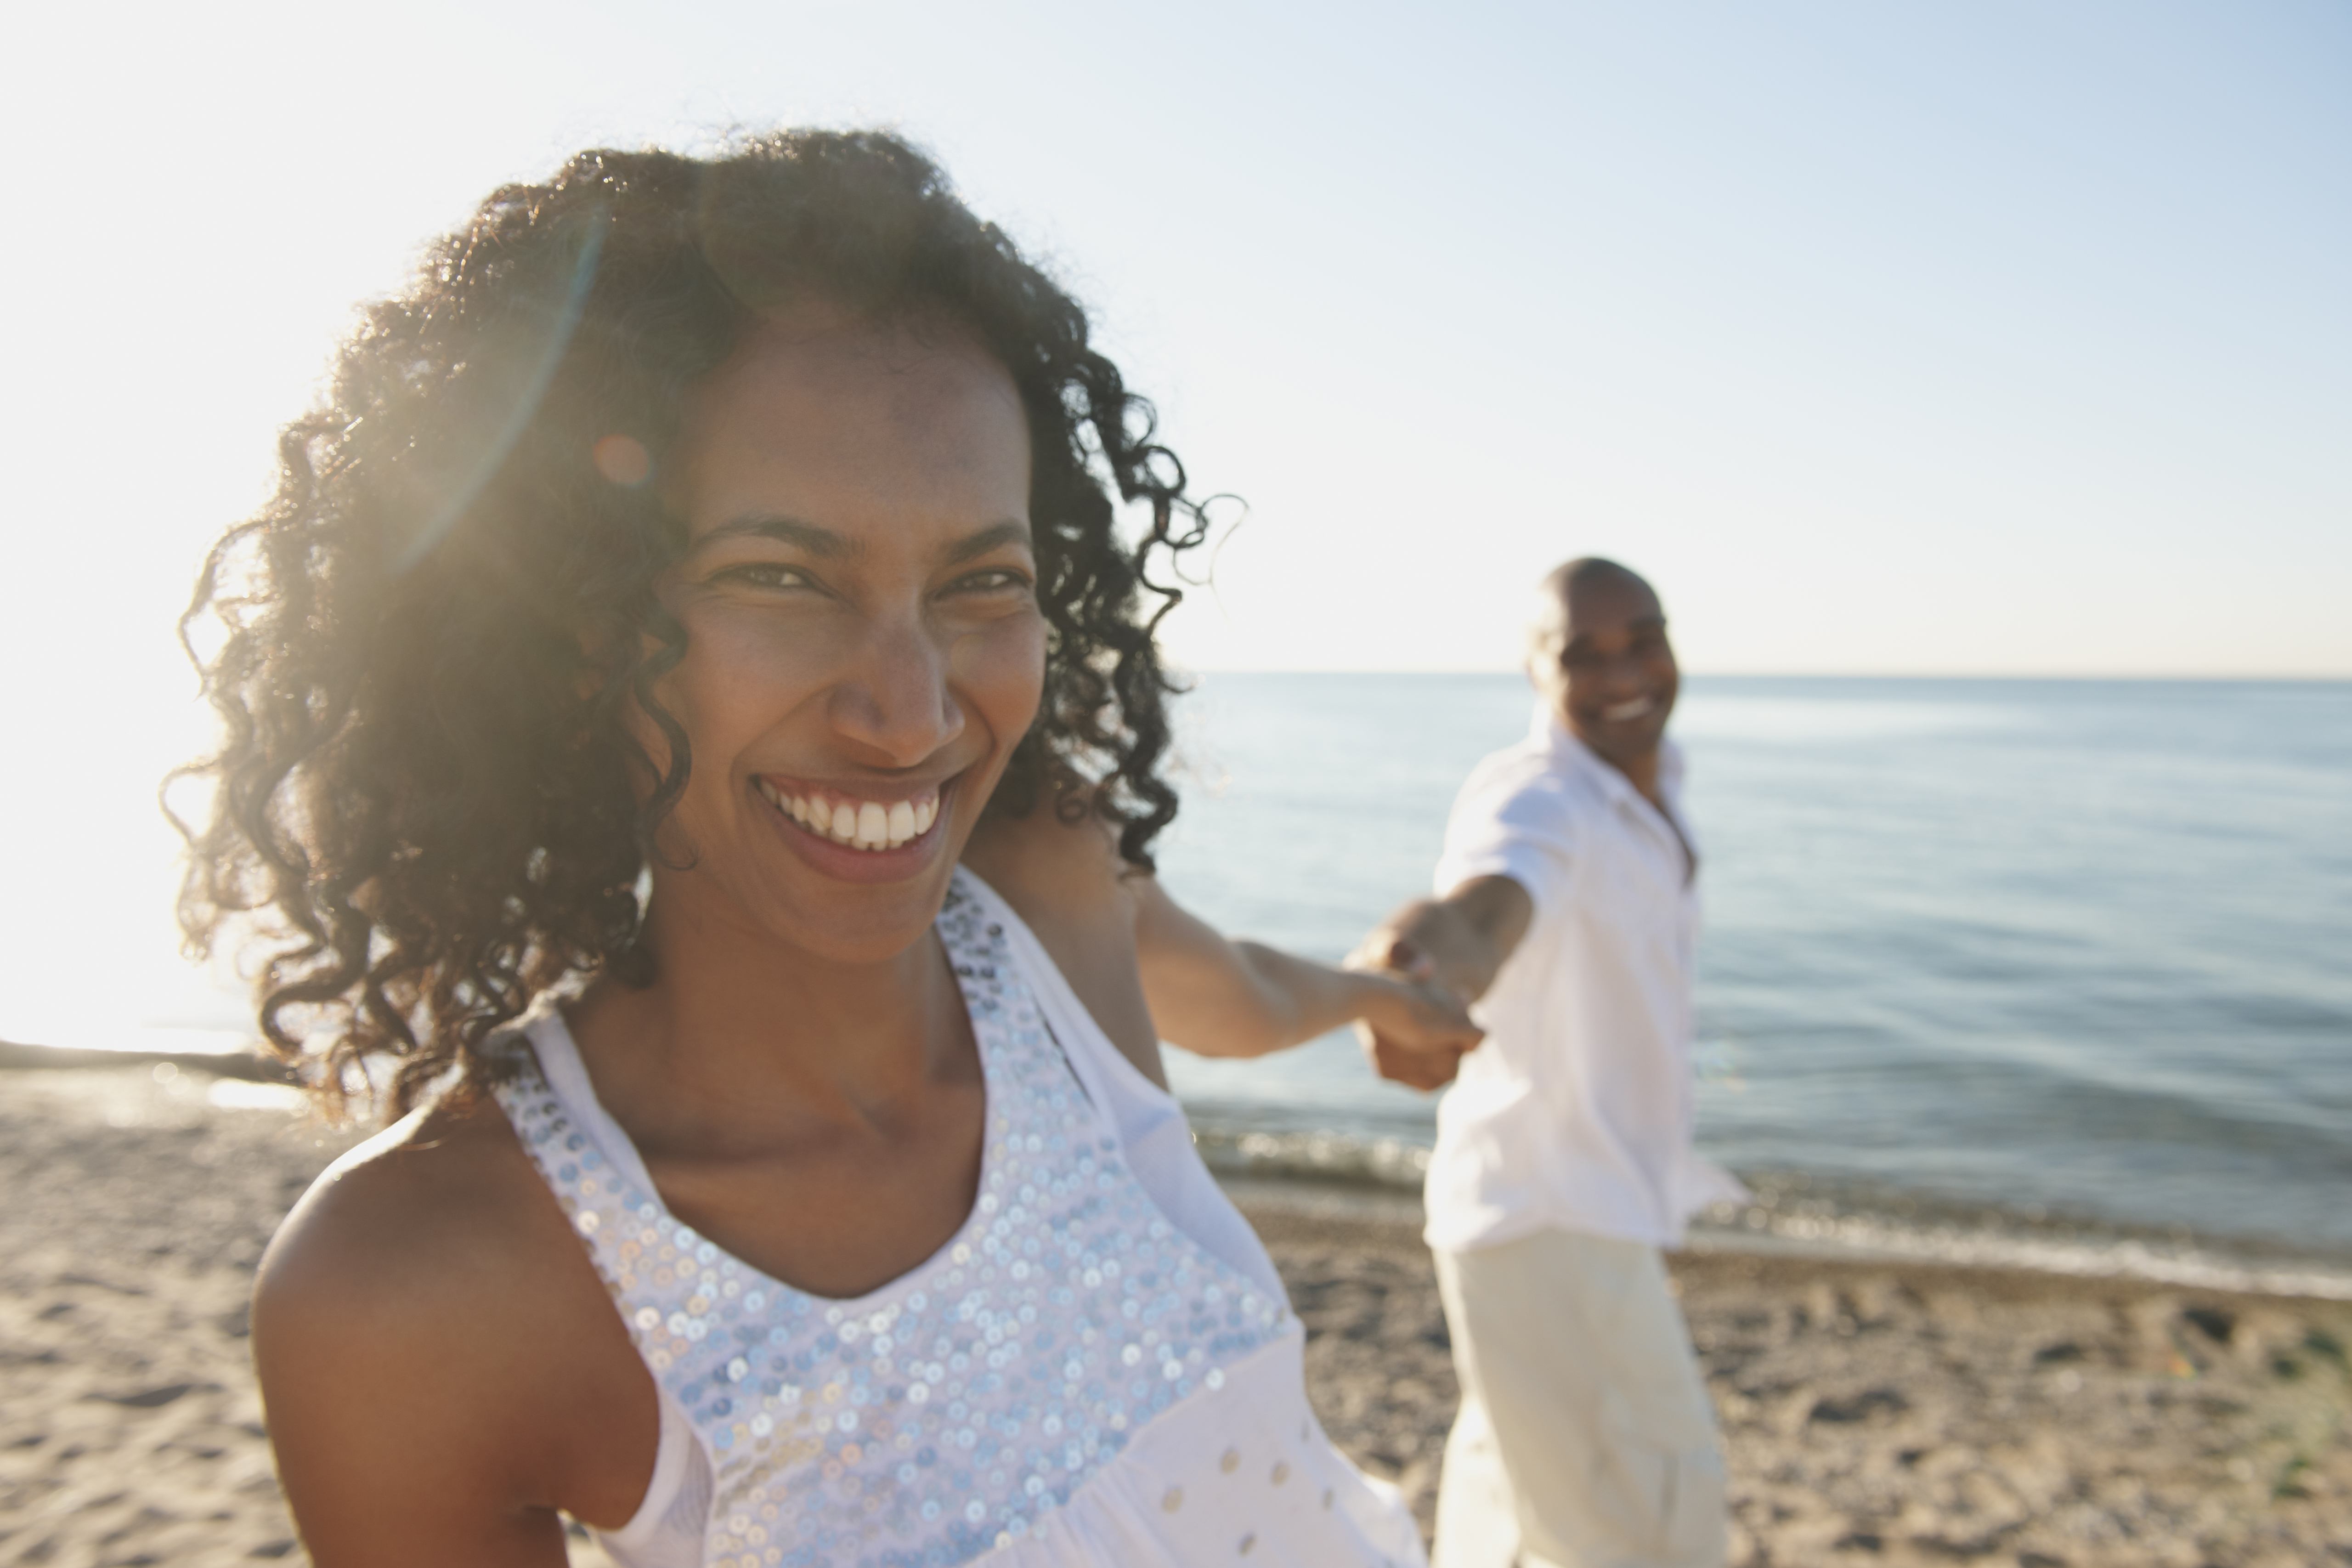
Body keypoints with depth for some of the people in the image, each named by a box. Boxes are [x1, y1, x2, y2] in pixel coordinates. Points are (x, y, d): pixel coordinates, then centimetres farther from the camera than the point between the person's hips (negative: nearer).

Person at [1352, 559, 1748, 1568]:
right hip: (1548, 1216, -9)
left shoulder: (1653, 781, 3)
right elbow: (1484, 902, -48)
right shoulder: (1534, 797, -25)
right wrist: (1407, 970, -68)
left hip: (1596, 1197, 9)